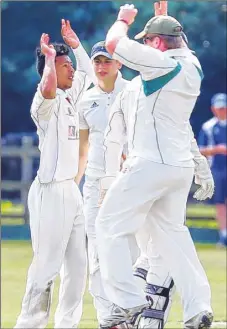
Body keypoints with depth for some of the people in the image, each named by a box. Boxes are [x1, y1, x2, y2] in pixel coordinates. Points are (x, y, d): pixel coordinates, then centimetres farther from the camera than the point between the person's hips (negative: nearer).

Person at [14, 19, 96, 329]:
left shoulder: (71, 96, 14)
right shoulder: (47, 101, -12)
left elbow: (88, 73, 32)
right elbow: (48, 86, -36)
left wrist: (75, 44, 23)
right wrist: (49, 56, -24)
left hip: (71, 190, 9)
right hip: (51, 191, -9)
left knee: (78, 265, 11)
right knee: (47, 265, -10)